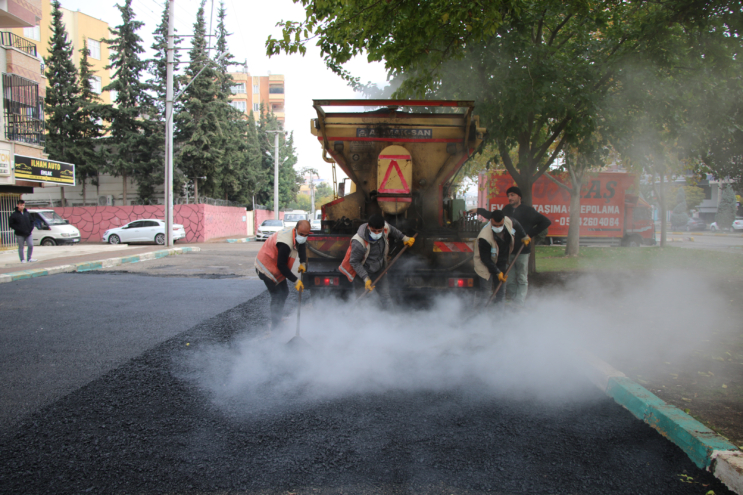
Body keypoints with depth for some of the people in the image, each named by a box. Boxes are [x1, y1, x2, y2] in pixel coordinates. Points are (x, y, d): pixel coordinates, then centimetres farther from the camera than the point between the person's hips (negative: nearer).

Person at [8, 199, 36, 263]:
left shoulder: (27, 213, 10)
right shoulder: (14, 215, -4)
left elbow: (31, 221, 17)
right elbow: (11, 224, -7)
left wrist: (31, 228, 0)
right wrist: (18, 229, -15)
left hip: (28, 234, 4)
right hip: (20, 234, -4)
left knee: (31, 245, -1)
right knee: (21, 247, 4)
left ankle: (29, 258, 12)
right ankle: (22, 260, 10)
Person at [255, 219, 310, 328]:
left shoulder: (299, 237, -7)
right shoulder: (285, 243, -35)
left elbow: (302, 246, 14)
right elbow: (281, 265, -31)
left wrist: (303, 263, -2)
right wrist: (295, 281, -27)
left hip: (276, 266, 10)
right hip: (267, 267, -10)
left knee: (284, 291, 16)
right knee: (277, 296, -11)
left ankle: (278, 320, 29)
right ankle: (275, 326, -2)